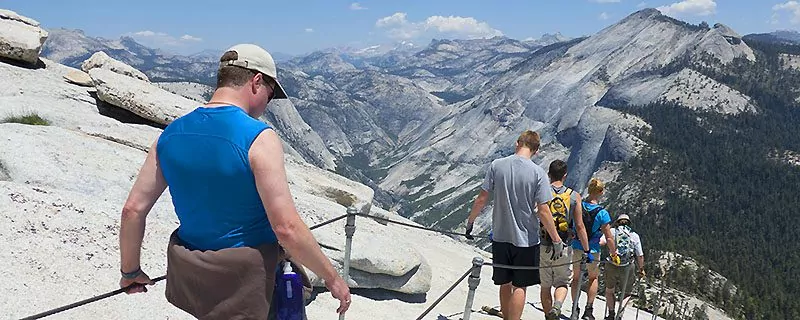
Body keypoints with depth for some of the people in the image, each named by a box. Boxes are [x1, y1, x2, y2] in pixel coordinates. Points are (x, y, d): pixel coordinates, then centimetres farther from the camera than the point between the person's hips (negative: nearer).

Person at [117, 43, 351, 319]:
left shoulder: (171, 133, -1)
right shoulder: (259, 138, -19)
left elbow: (133, 209, 2)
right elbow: (286, 229, -23)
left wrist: (130, 271, 16)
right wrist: (332, 278, -10)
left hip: (185, 276, 6)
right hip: (242, 282, -5)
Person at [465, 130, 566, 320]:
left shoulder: (496, 165, -5)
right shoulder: (537, 172, -12)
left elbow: (482, 199, -3)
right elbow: (543, 211, -13)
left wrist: (470, 221, 12)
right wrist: (557, 241, -4)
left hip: (500, 236, 3)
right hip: (526, 238, -3)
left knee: (505, 284, 17)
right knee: (520, 286, 7)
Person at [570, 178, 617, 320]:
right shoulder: (602, 213, -17)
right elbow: (609, 238, -14)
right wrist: (614, 255, -1)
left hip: (576, 248, 2)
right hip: (592, 251, -2)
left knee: (576, 277, 21)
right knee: (593, 277, 21)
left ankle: (575, 308, 23)